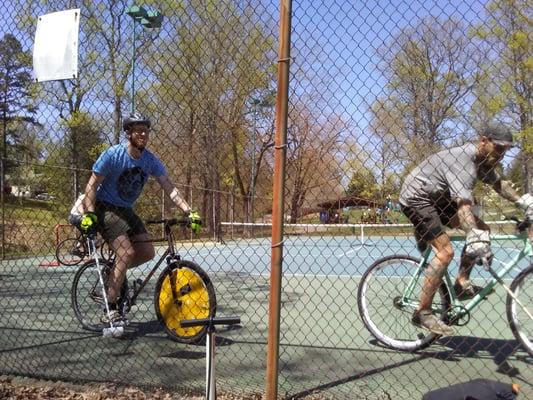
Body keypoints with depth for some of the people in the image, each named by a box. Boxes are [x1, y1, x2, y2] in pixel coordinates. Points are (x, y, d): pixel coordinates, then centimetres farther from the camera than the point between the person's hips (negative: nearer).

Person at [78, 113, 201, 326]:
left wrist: (189, 211, -22)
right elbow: (92, 185, -14)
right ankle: (109, 310, -12)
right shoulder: (113, 154, -17)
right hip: (105, 208, -6)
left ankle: (115, 271, 20)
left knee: (148, 253, -6)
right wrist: (89, 215, -25)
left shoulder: (150, 160, -5)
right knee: (126, 252, -21)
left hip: (126, 211, 6)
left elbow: (169, 188, -10)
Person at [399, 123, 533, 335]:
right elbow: (464, 204, -41)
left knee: (481, 229, 3)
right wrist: (475, 239, -51)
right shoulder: (464, 161, -28)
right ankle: (422, 313, -14)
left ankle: (462, 283, 6)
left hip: (436, 198, 10)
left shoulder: (483, 160, 2)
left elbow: (498, 183, 22)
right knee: (445, 251, -20)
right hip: (416, 197, -10)